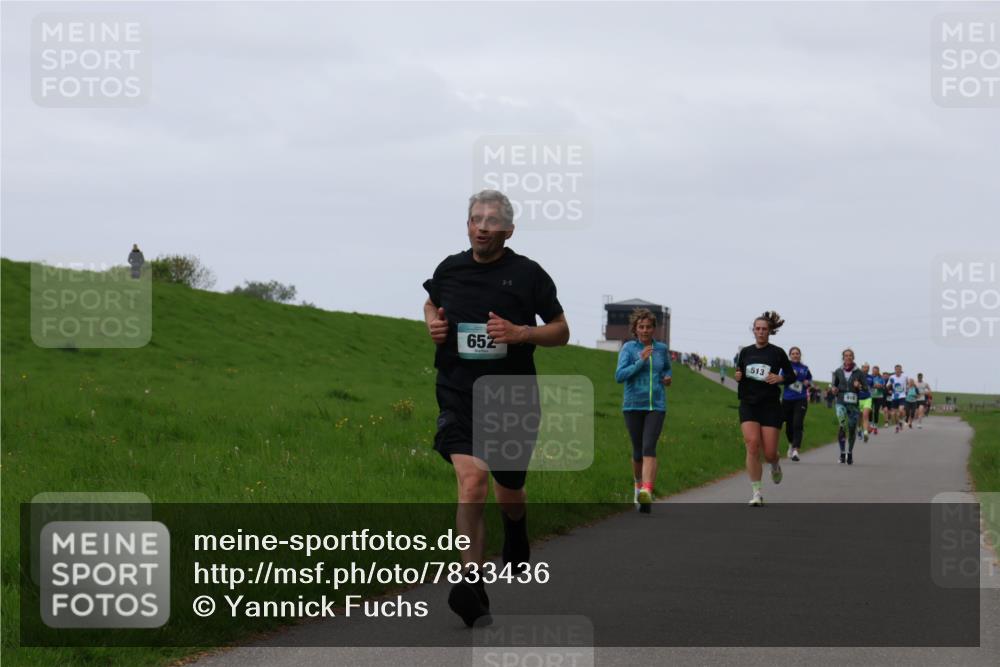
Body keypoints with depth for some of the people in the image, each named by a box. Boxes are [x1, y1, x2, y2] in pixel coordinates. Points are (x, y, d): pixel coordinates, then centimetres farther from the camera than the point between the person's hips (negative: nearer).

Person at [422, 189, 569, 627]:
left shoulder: (528, 274, -2)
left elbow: (561, 331, 4)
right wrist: (433, 324, 3)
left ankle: (516, 528, 53)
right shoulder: (450, 269, 5)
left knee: (508, 495, 13)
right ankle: (473, 588, -26)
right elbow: (431, 304, 27)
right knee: (472, 482, -22)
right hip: (459, 395, 0)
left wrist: (520, 333, -14)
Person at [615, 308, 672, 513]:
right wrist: (641, 361, -20)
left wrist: (667, 377, 6)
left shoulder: (661, 348, 7)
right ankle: (639, 485, 38)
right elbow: (619, 376, -13)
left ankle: (647, 494, -31)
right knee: (638, 451, 9)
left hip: (656, 406, 0)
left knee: (649, 448, -17)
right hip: (633, 406, 0)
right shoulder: (628, 348, -2)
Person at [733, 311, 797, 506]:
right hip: (748, 404, 2)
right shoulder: (745, 352, 8)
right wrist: (737, 377, -4)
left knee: (769, 452, -4)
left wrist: (780, 378, -13)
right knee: (752, 446, -15)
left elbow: (792, 376, 7)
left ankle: (775, 465, 36)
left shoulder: (777, 353, 0)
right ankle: (756, 493, -8)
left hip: (770, 405, -2)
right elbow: (739, 375, 19)